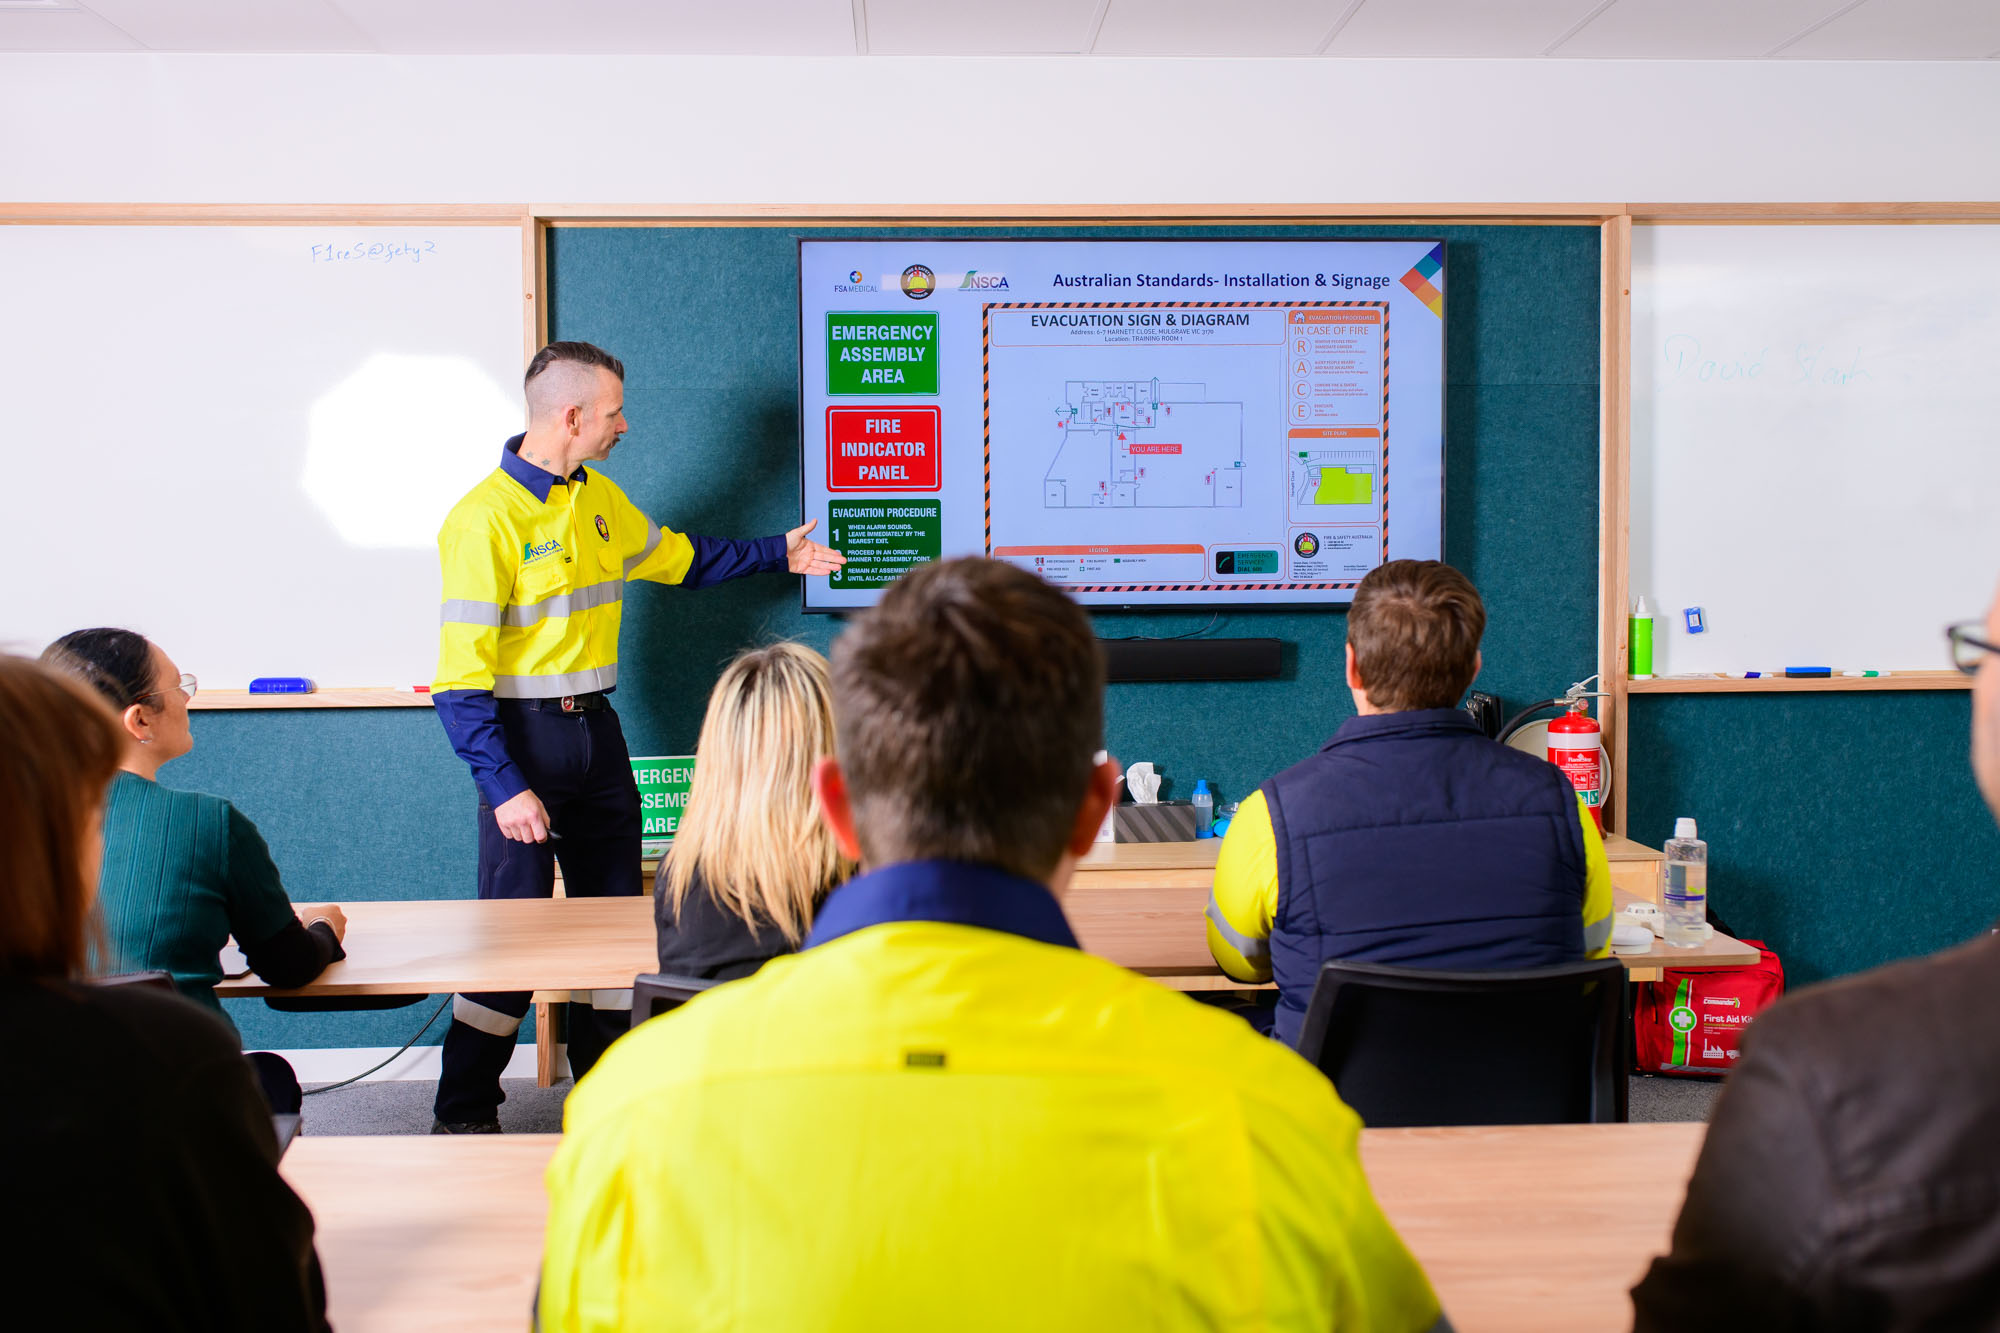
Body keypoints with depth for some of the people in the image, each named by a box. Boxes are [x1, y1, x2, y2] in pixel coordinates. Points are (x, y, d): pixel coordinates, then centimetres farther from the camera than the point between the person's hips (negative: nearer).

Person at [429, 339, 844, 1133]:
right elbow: (461, 679, -18)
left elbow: (676, 558, 27)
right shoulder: (485, 520, -16)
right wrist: (504, 787, -23)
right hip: (522, 737, -7)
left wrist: (777, 554, 29)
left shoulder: (598, 497, 9)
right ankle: (462, 1117, 12)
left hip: (595, 729, 8)